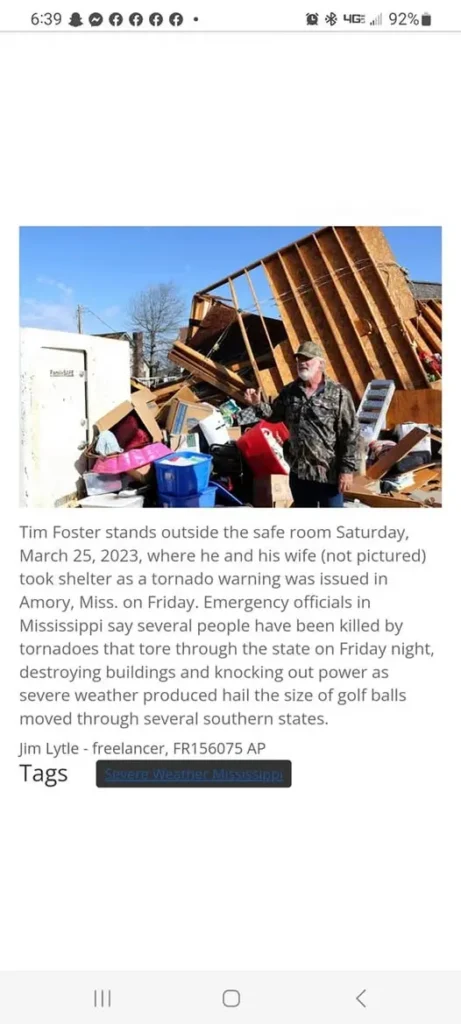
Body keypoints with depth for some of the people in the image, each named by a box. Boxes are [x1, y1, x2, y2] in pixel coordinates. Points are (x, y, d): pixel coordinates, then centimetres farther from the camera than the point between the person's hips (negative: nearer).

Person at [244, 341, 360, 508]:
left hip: (328, 472, -5)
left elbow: (351, 434, -11)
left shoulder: (338, 394, -10)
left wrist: (347, 468, -14)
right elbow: (275, 415, 20)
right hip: (298, 470, 5)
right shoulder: (290, 391, 5)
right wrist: (257, 405, 0)